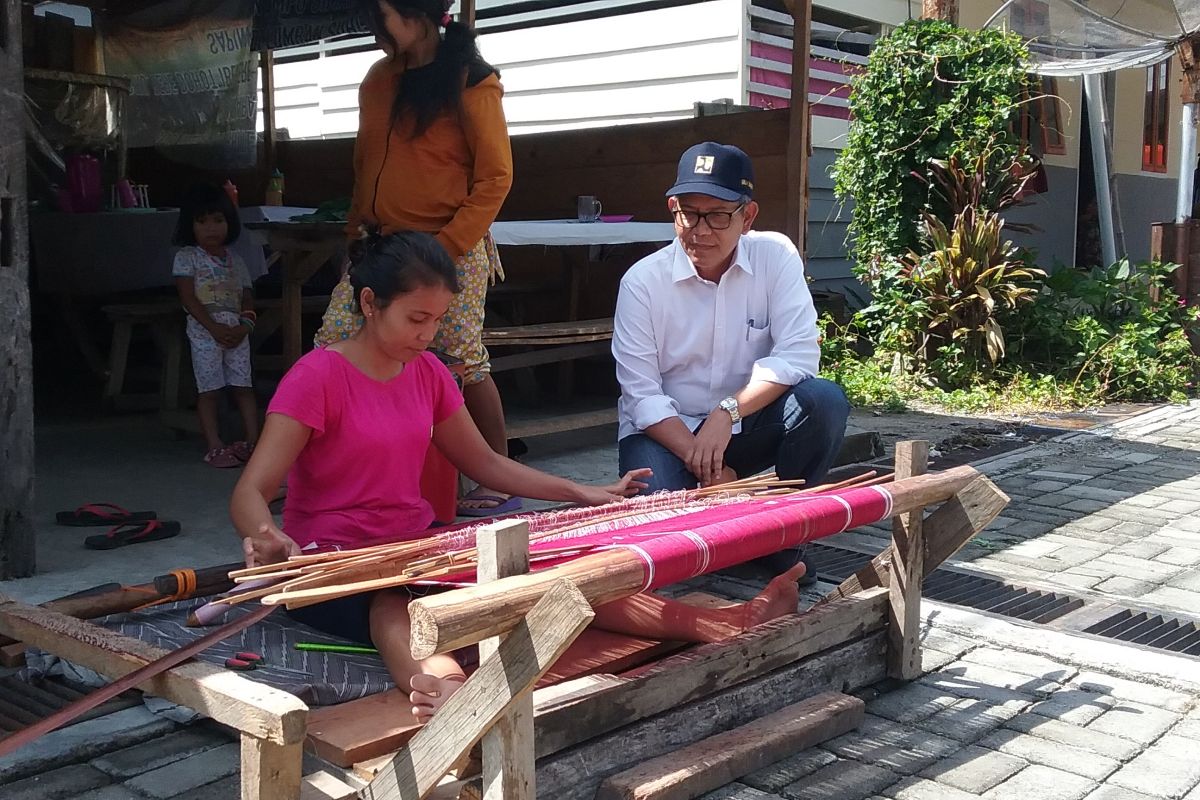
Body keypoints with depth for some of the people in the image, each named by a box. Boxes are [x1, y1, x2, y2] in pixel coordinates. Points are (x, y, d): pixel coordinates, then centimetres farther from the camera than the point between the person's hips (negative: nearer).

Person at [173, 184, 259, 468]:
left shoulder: (235, 260, 14)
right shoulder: (187, 257, 1)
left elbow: (247, 298, 12)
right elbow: (188, 298, -8)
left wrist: (245, 326, -8)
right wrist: (215, 328, -15)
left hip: (236, 334, 4)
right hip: (205, 333, -4)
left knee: (244, 387, 3)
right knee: (209, 390, -3)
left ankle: (253, 441, 6)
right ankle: (214, 447, -1)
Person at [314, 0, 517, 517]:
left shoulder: (470, 82, -6)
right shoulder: (378, 80, 13)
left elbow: (495, 177, -9)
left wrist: (444, 247, -15)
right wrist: (356, 231, 10)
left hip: (452, 250, -6)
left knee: (465, 361, -2)